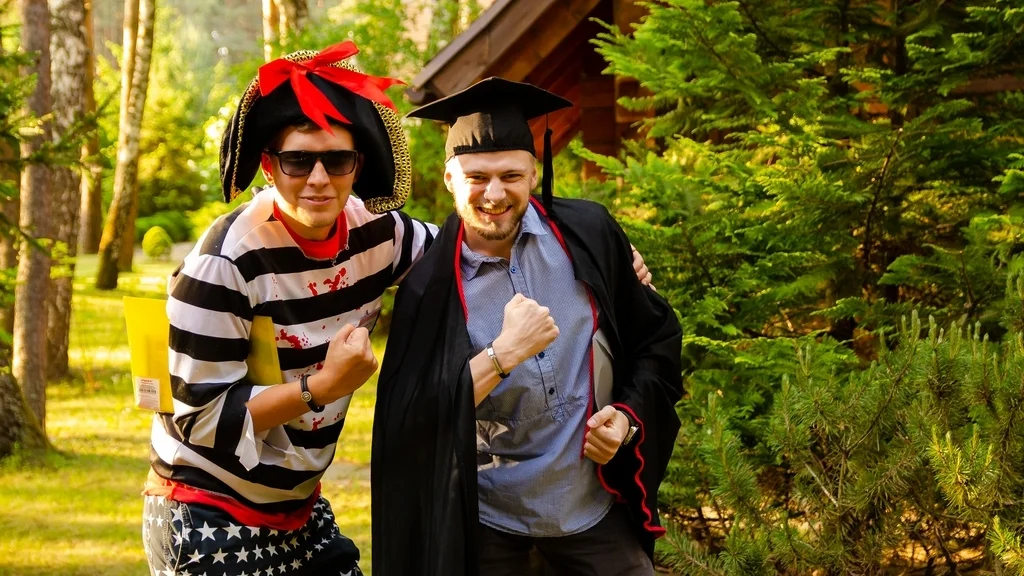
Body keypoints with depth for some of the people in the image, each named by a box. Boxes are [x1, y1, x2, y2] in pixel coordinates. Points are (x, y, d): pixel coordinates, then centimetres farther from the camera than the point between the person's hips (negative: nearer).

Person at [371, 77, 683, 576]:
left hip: (595, 504, 1)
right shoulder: (430, 285, -11)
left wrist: (629, 417, -9)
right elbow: (410, 418, -18)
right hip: (483, 519, -1)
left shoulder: (588, 235, -6)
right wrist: (504, 352, -25)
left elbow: (656, 337, 6)